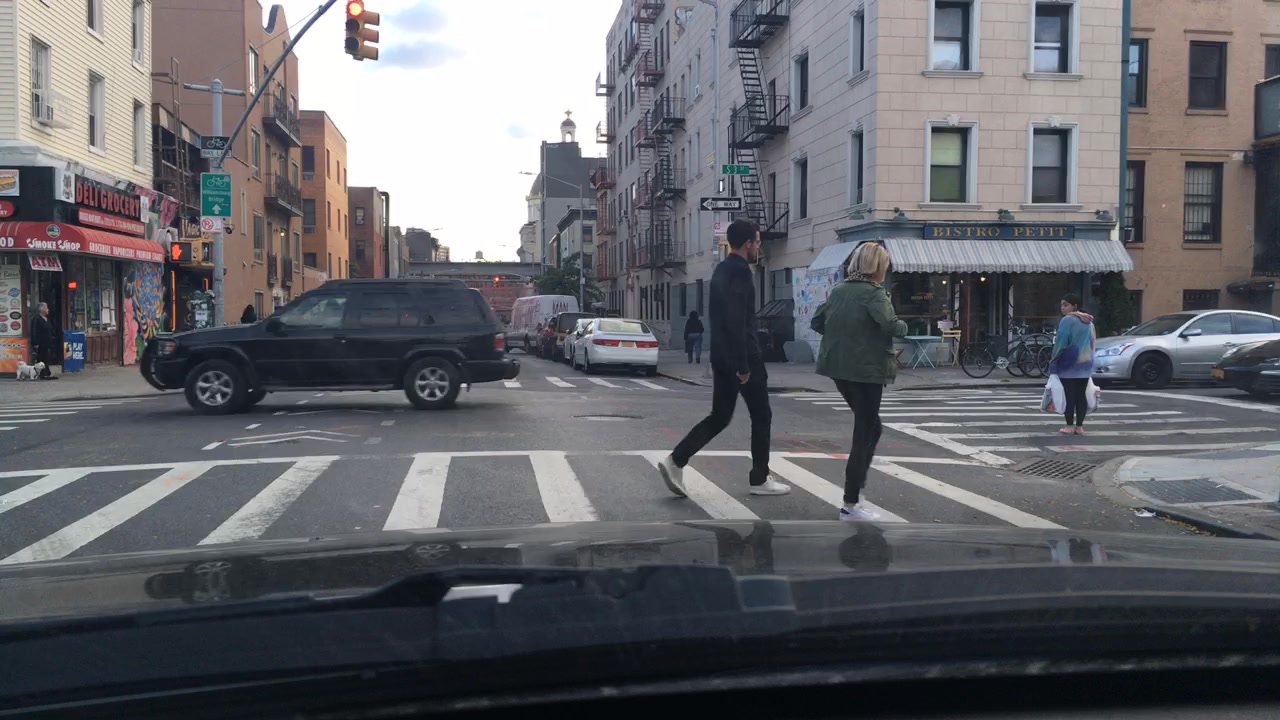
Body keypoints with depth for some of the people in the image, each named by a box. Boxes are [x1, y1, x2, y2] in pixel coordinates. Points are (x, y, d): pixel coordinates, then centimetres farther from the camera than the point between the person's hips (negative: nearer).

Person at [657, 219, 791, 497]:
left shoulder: (721, 270, 15)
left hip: (721, 355, 9)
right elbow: (736, 321, -23)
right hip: (741, 355, -9)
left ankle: (675, 461, -1)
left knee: (720, 416, 11)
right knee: (761, 416, 6)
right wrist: (743, 365, -22)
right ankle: (760, 480, 14)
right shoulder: (740, 271, -16)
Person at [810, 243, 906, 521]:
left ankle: (856, 486, 23)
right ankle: (850, 505, 4)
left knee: (870, 426, 23)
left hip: (840, 368, 8)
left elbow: (817, 322, 13)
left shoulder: (839, 290, 9)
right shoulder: (874, 292, -12)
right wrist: (903, 326, -4)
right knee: (864, 434, 1)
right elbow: (890, 325, -25)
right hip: (866, 370, -7)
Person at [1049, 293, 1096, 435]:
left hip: (1068, 363, -7)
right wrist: (1088, 357, 20)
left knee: (1069, 395, -3)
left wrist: (1054, 362, -6)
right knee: (1081, 395, 7)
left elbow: (1061, 343, -13)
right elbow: (1093, 342, 16)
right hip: (1085, 363, 7)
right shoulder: (1089, 322, 13)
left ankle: (1070, 426, -3)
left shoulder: (1067, 320, -11)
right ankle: (1079, 426, 7)